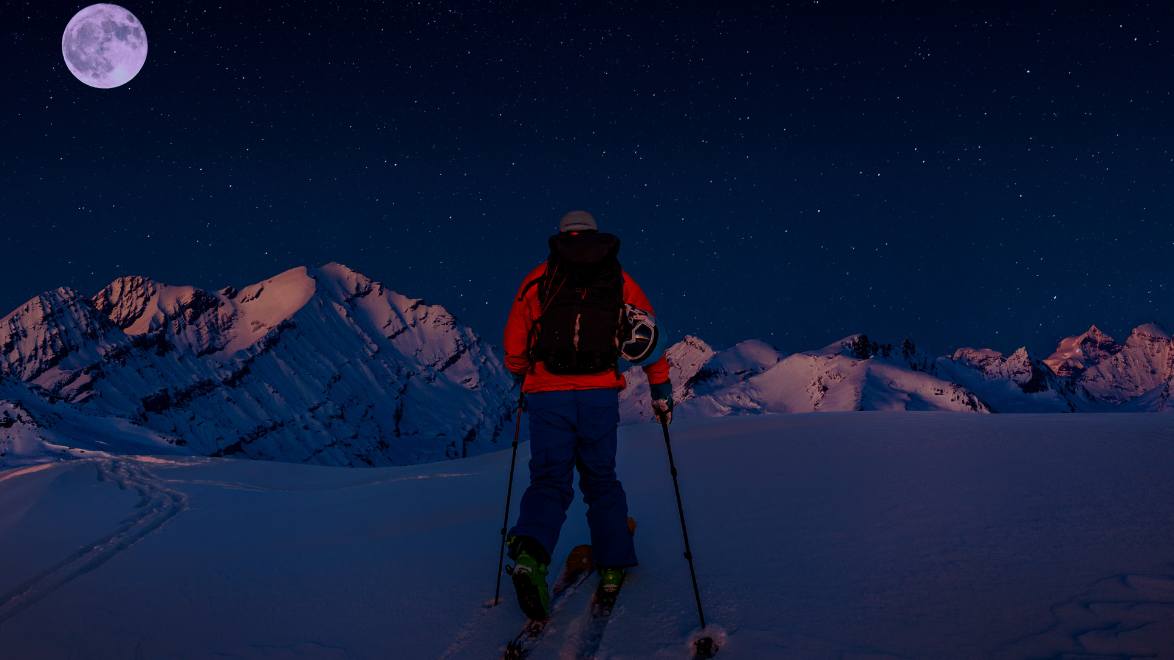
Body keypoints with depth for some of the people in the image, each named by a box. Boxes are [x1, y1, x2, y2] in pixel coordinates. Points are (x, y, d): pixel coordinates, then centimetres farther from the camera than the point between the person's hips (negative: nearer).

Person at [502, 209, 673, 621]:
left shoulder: (538, 279, 10)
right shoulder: (620, 281, 12)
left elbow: (514, 343, 15)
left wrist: (522, 380, 33)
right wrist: (661, 393, 20)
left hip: (546, 394, 0)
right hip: (600, 394, 1)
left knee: (550, 480, 2)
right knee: (601, 479, 17)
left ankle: (531, 552, -23)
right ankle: (613, 565, 17)